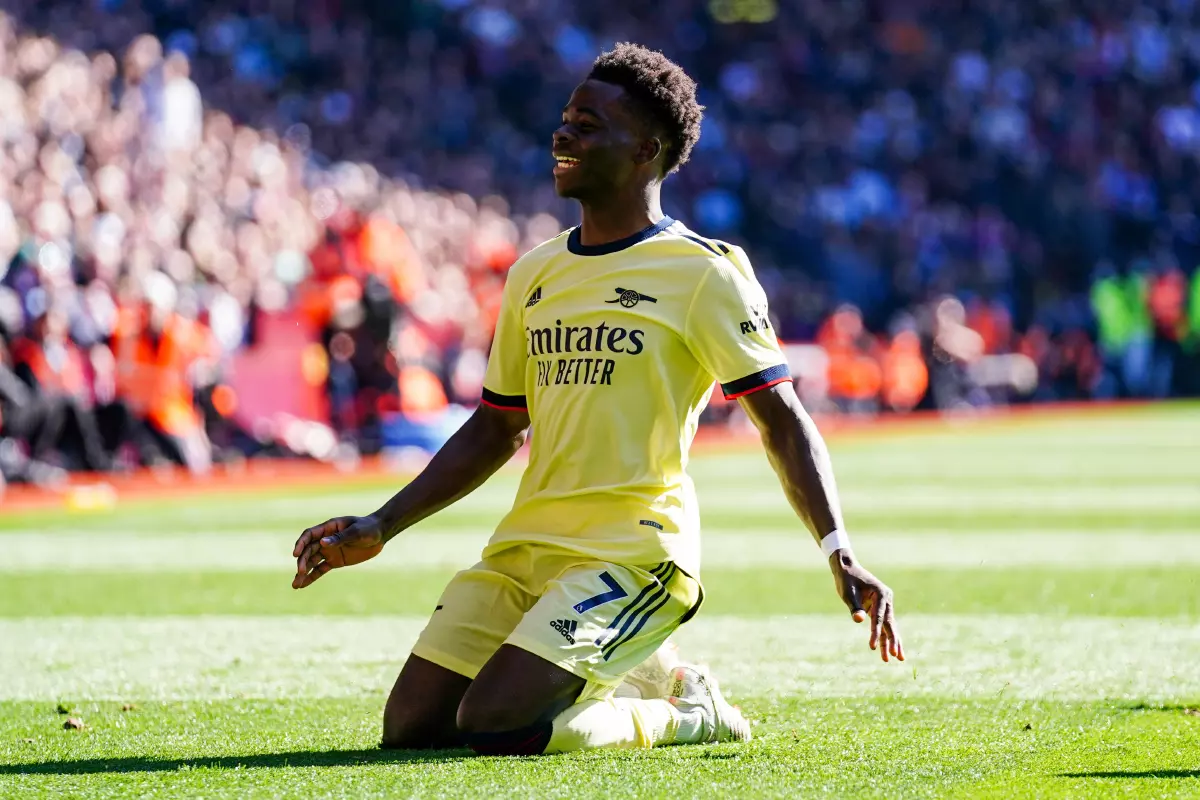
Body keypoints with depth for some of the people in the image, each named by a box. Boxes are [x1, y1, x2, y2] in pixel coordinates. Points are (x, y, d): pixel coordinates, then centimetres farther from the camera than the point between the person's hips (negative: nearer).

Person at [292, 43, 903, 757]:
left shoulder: (705, 272, -5)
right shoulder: (535, 274, 15)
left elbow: (783, 419, -8)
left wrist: (839, 554, -20)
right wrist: (380, 529, 15)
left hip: (633, 553, -7)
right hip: (524, 548, 7)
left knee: (491, 726, -24)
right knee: (410, 727, -2)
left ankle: (683, 716, 3)